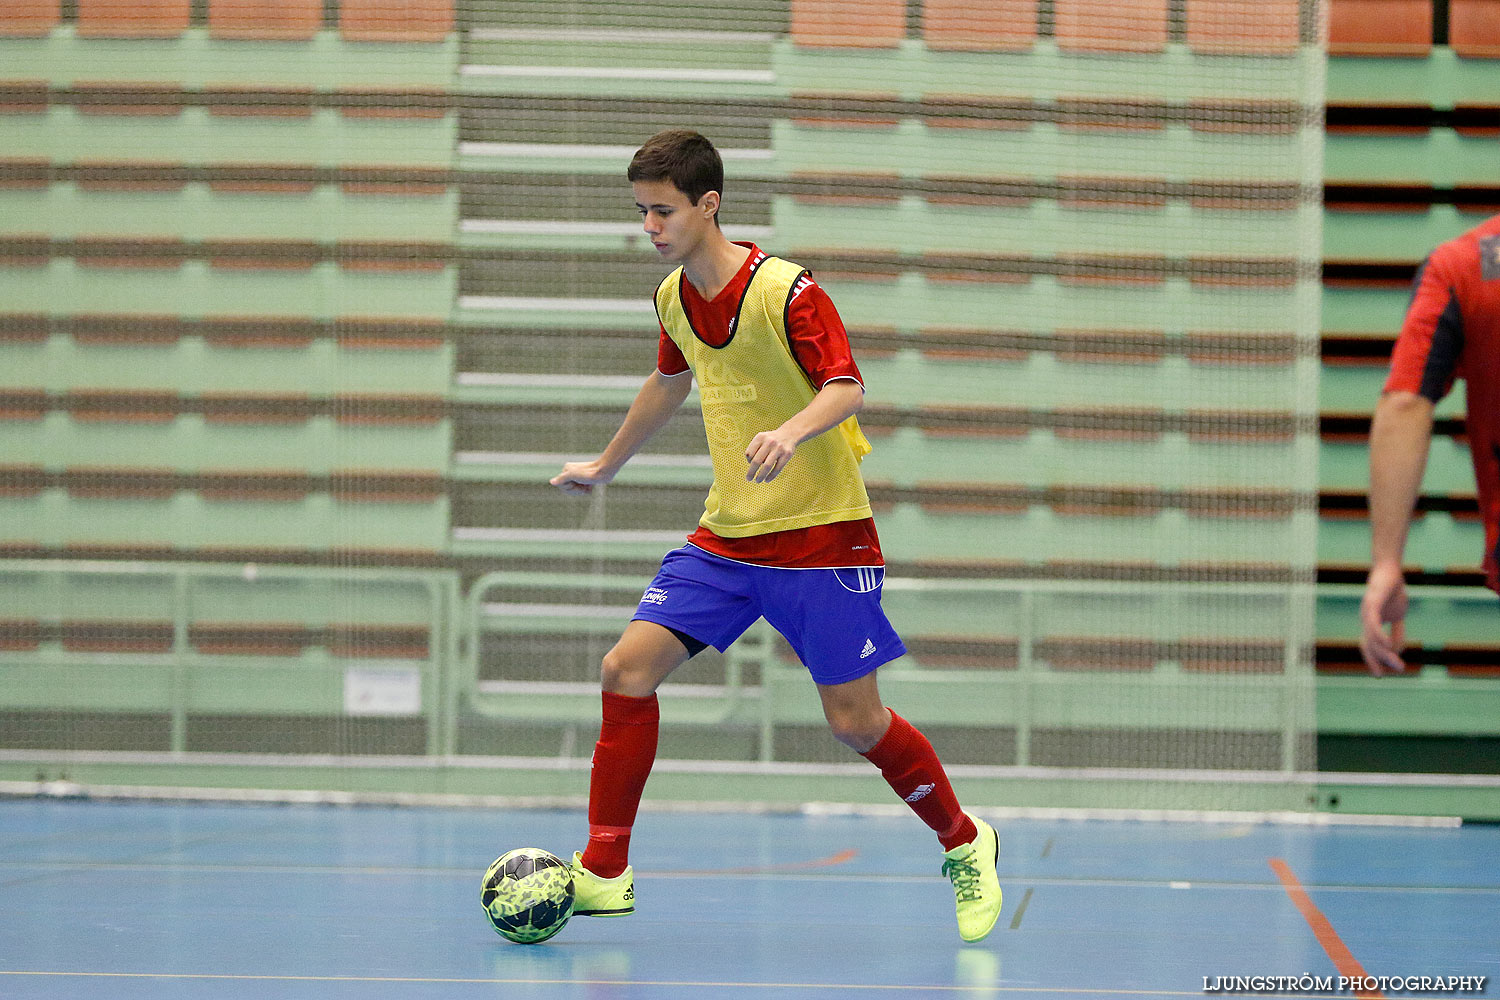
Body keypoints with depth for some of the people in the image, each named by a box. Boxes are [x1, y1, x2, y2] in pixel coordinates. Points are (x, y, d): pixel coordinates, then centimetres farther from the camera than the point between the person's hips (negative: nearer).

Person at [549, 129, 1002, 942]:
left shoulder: (786, 291, -17)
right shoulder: (673, 297, 5)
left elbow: (846, 389, -25)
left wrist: (791, 432, -45)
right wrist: (605, 466, 35)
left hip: (823, 536, -6)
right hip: (726, 537, 6)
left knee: (855, 721, -5)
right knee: (628, 668, -8)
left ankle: (966, 846, 20)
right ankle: (604, 874, 0)